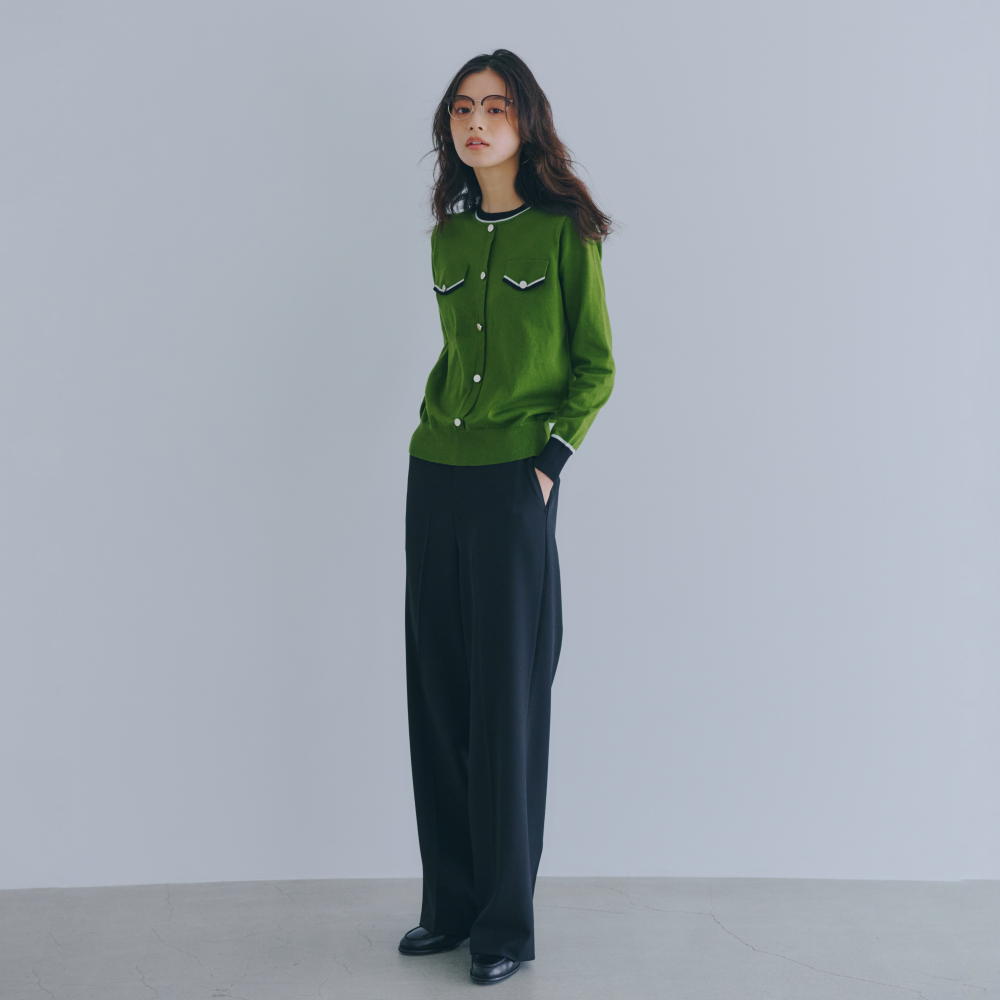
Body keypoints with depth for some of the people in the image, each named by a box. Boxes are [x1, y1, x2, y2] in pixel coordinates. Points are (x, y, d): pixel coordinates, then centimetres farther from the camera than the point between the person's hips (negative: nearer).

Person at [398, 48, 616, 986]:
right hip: (434, 478, 6)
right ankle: (449, 902, 19)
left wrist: (549, 460, -9)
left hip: (513, 485, -5)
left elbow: (594, 368, -1)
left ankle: (507, 922, 9)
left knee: (507, 698, -2)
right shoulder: (449, 237, 11)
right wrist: (432, 424, 10)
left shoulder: (565, 231, -4)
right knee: (436, 693, 8)